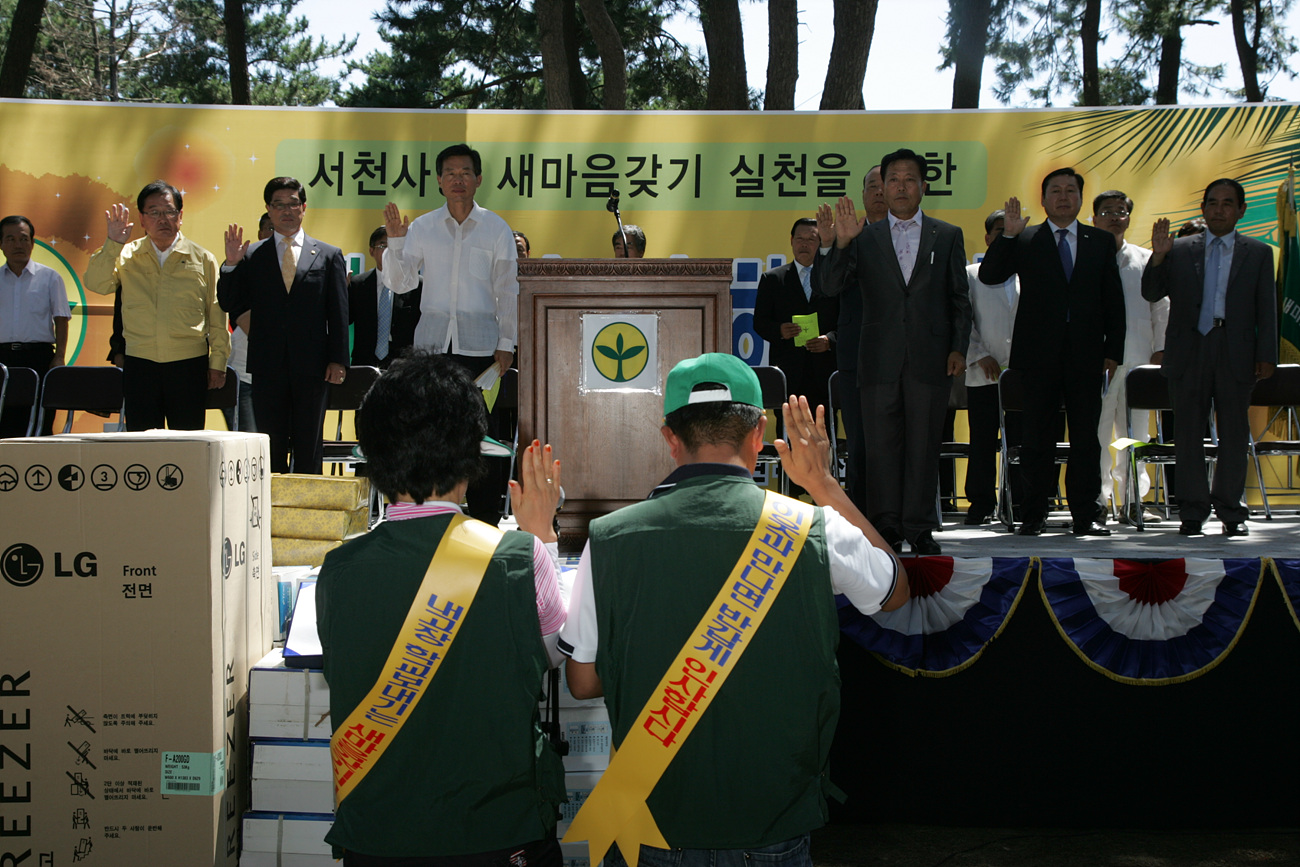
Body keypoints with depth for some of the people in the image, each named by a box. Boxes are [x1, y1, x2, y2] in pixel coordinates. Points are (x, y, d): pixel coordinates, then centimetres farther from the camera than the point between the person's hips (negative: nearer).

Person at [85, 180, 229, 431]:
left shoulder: (202, 259, 6)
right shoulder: (126, 256, 8)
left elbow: (217, 316, 8)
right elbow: (96, 284, -6)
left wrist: (217, 363, 5)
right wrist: (112, 244, -14)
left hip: (189, 364, -1)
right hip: (139, 363, 1)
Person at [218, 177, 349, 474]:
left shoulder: (329, 255, 8)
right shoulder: (251, 256, 10)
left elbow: (339, 313, 4)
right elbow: (232, 306, 6)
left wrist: (338, 360, -4)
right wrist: (231, 265, -8)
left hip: (312, 367, -1)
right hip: (268, 367, 1)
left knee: (308, 447, 3)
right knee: (271, 448, 4)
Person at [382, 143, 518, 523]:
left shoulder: (496, 229, 5)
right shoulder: (421, 227, 8)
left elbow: (508, 290, 6)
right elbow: (399, 283, 5)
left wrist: (507, 342, 1)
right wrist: (395, 240, -8)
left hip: (480, 341, -1)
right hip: (432, 340, 1)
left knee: (482, 428, -1)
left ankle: (485, 517, 6)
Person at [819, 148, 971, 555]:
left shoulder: (948, 236, 11)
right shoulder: (864, 238, 10)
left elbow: (960, 299, 10)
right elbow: (832, 287, 1)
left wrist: (958, 349, 0)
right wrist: (841, 243, -14)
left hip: (930, 359, 0)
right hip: (880, 359, 0)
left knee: (924, 445, 2)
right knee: (882, 445, 0)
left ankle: (920, 528, 9)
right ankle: (886, 527, 8)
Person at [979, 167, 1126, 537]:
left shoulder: (1101, 242, 12)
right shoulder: (1024, 241, 7)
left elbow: (1113, 300, 11)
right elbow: (988, 276, -4)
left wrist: (1113, 351, 4)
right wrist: (1008, 235, -16)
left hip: (1086, 355, 1)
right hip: (1040, 354, -1)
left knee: (1086, 437, 3)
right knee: (1037, 437, 3)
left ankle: (1085, 516, 9)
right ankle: (1034, 516, 10)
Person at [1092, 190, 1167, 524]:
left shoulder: (1146, 260, 14)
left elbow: (1161, 307, 15)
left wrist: (1160, 350, 7)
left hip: (1137, 359, 3)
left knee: (1135, 432, 5)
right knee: (1096, 431, -5)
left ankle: (1131, 500, 10)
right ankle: (1097, 499, 0)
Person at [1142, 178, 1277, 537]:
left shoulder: (1258, 253, 8)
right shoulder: (1179, 251, 8)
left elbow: (1267, 308, 6)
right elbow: (1151, 293, 3)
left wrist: (1266, 355, -2)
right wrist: (1158, 257, -12)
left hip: (1236, 355, 0)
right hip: (1189, 354, 0)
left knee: (1234, 435, 5)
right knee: (1189, 434, 4)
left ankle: (1231, 511, 15)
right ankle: (1192, 511, 12)